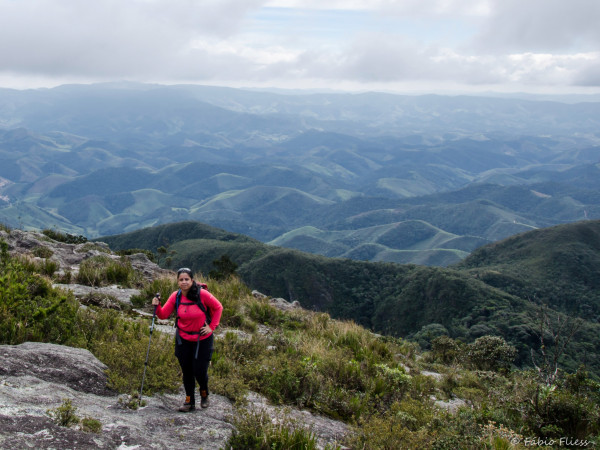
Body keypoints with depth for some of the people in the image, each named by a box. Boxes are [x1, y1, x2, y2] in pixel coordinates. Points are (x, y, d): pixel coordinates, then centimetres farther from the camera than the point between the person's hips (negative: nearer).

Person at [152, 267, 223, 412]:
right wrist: (157, 306, -23)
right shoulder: (175, 296, -7)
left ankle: (204, 394, 31)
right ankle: (189, 401, 24)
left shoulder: (202, 294, -18)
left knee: (200, 371, 0)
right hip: (183, 340, 3)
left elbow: (218, 308, -4)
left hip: (202, 339, -3)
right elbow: (163, 315, -3)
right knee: (186, 371, 9)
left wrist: (211, 327, -7)